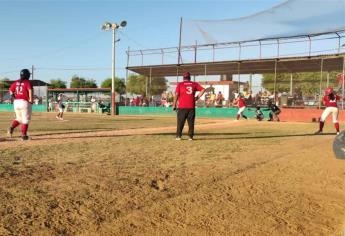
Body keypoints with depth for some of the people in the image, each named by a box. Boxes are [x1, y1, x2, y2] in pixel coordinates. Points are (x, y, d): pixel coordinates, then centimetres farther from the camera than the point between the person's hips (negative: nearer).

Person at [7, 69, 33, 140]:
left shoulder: (16, 82, 10)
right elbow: (30, 91, -22)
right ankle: (24, 135, 7)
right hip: (25, 102, -5)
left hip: (16, 102, 5)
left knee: (19, 118, 21)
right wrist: (31, 100, -15)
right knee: (25, 120, 5)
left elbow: (11, 92, 11)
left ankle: (12, 128, -3)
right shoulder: (27, 82, -7)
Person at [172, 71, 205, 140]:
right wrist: (197, 97, 7)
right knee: (191, 122, 8)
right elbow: (203, 89, 4)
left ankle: (178, 136, 4)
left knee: (180, 122, 5)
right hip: (191, 107, 2)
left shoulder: (180, 84, 2)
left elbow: (176, 95, -4)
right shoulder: (194, 84, 9)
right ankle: (190, 136, 8)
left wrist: (174, 105, -1)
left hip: (182, 107, -1)